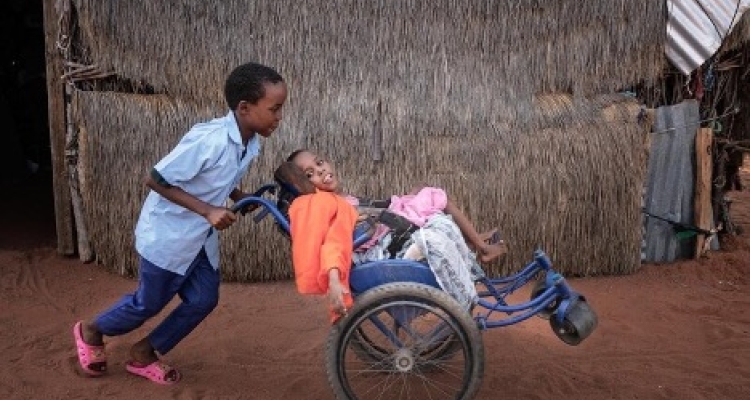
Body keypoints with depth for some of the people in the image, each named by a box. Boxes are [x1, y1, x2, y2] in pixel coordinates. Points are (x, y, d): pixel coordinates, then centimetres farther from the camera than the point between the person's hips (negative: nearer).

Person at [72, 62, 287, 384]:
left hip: (201, 237, 8)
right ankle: (91, 330, 40)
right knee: (149, 303, 10)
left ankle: (144, 354, 29)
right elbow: (155, 180, -25)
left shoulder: (250, 142, -6)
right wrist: (208, 210, -28)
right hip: (168, 234, -8)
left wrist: (245, 200, -7)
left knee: (203, 300, 9)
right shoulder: (208, 139, -32)